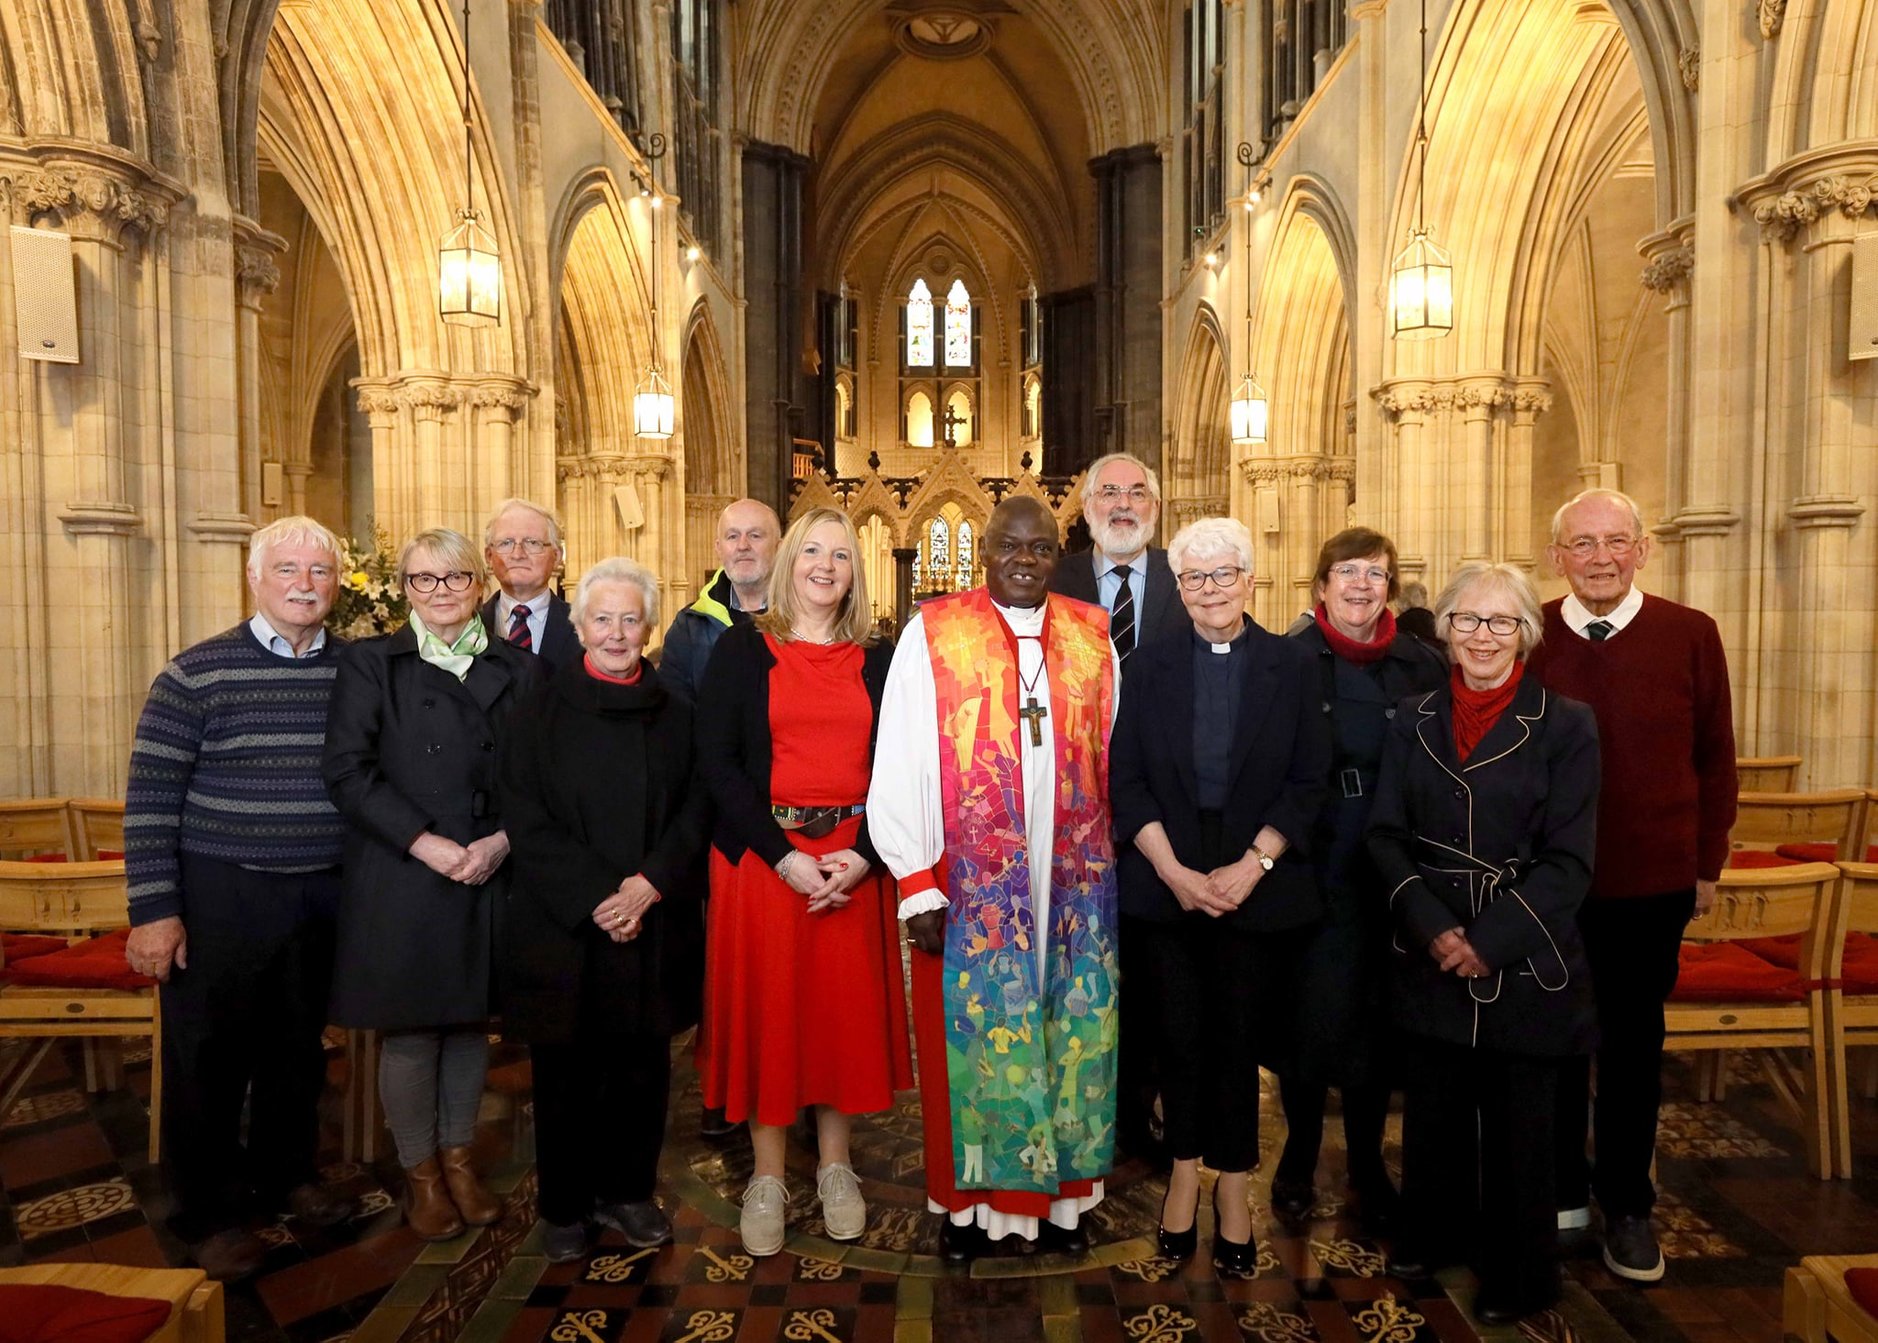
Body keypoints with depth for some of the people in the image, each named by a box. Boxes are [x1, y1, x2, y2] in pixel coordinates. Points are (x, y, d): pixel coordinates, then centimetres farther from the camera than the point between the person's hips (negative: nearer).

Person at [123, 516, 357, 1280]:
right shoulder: (197, 673, -8)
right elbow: (151, 797, -8)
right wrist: (154, 910, -11)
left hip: (325, 898, 3)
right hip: (220, 899, -3)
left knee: (299, 1047, 19)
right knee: (209, 1060, 10)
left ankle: (286, 1173, 40)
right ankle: (209, 1213, 30)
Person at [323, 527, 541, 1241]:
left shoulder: (517, 669, 7)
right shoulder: (370, 664, 2)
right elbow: (347, 770, -6)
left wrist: (500, 842, -11)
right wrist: (424, 842, -14)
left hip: (489, 875, 2)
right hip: (400, 879, -2)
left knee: (470, 1021, 12)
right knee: (409, 1030, 6)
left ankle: (458, 1156, 30)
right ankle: (420, 1170, 25)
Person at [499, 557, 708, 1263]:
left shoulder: (676, 715, 6)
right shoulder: (539, 712, 1)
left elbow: (696, 811, 2)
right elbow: (526, 822, -5)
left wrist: (650, 883, -13)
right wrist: (594, 896, -15)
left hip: (656, 928, 2)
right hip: (562, 930, -2)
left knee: (642, 1065, 10)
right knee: (567, 1070, 9)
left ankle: (628, 1190, 29)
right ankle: (564, 1206, 26)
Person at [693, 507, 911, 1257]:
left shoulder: (876, 661, 7)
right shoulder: (742, 649, 0)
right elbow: (716, 759, -6)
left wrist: (864, 854, -11)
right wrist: (783, 855, -14)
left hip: (853, 860, 2)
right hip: (760, 853, -2)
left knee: (846, 1008, 8)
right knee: (765, 1010, 5)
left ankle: (835, 1168, 27)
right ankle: (767, 1178, 22)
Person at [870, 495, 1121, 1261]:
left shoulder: (1092, 636, 6)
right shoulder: (933, 634, -5)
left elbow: (1111, 758, 10)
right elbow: (899, 765, -8)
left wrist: (1105, 856, 5)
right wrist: (916, 885, -11)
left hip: (1073, 876, 3)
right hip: (969, 880, -3)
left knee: (1072, 1026, 11)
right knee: (971, 1027, 7)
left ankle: (1061, 1188, 30)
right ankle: (967, 1198, 27)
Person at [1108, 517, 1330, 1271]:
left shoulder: (1292, 665, 1)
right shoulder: (1151, 666, 3)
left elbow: (1308, 780, -1)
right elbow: (1124, 780, 0)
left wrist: (1253, 864, -11)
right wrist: (1173, 870, -10)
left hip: (1258, 887, -1)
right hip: (1168, 881, 1)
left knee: (1241, 1034, 8)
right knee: (1181, 1033, 9)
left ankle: (1232, 1188, 25)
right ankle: (1184, 1173, 29)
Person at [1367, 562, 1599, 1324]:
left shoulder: (1566, 726, -6)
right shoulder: (1414, 722, 3)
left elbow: (1569, 860, -9)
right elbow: (1387, 835, 0)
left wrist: (1490, 942, -16)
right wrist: (1430, 927, -13)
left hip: (1525, 966, -2)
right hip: (1429, 961, 3)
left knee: (1517, 1124, 12)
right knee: (1432, 1110, 15)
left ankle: (1517, 1276, 33)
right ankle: (1433, 1235, 39)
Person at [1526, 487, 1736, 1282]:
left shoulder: (1690, 635, -4)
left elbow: (1714, 760, 2)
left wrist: (1708, 866, 2)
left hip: (1653, 885, 0)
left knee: (1633, 1044, 14)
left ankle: (1627, 1207, 33)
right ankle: (1562, 1193, 34)